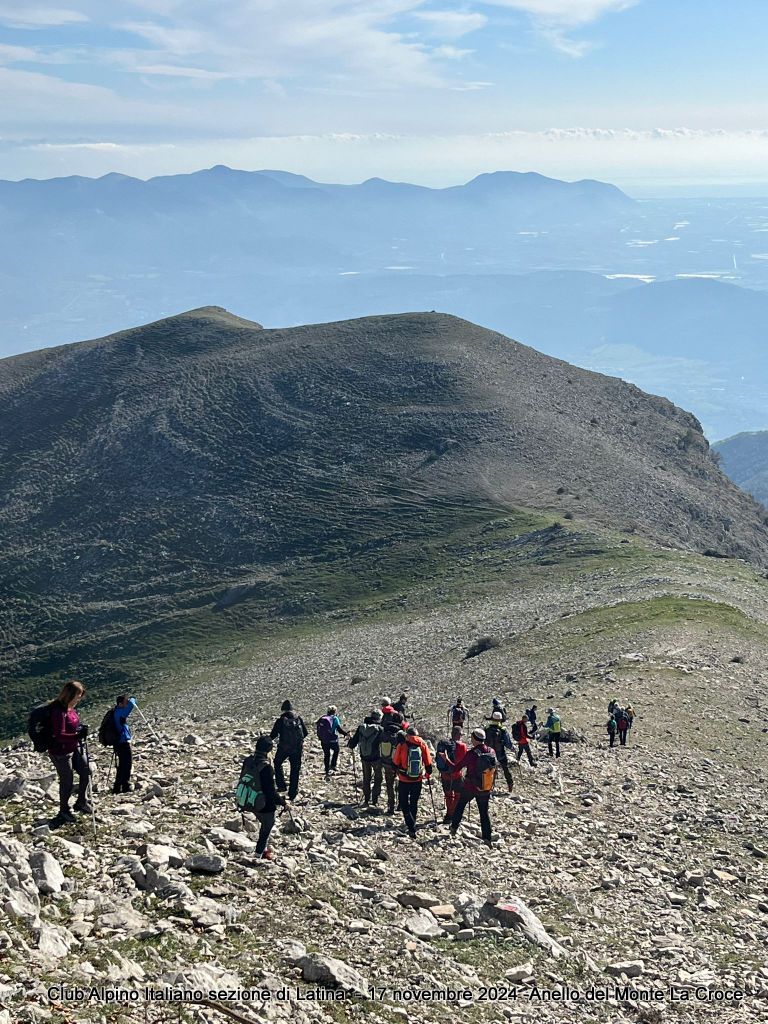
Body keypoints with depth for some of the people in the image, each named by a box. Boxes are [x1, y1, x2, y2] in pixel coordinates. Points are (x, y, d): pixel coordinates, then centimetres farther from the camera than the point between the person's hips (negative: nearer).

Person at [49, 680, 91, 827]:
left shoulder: (70, 708, 0)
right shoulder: (58, 711, -27)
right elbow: (59, 735, -31)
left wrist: (81, 729, 4)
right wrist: (78, 736, -35)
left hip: (75, 748, 9)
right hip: (61, 752, -9)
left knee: (86, 771, 13)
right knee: (67, 781, 5)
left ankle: (81, 802, 32)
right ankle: (64, 811, 25)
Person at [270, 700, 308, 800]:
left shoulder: (280, 721, -11)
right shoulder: (299, 719, -2)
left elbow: (273, 735, -8)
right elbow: (305, 733, 3)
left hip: (283, 748, -2)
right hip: (297, 748, 2)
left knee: (277, 764, 24)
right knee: (295, 770, 10)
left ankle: (281, 785, 15)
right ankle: (292, 794, 11)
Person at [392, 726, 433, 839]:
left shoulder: (402, 745, -13)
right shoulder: (423, 745, -7)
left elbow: (395, 763, -3)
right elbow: (428, 763, 0)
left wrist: (395, 771, 18)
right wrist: (429, 776, 15)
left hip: (404, 780, -2)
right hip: (418, 780, 2)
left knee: (404, 804, 8)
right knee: (414, 803, 20)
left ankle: (411, 827, -8)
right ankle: (411, 824, 32)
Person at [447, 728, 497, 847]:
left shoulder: (471, 754, -21)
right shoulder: (491, 752, -8)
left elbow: (455, 768, -13)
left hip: (470, 788, -3)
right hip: (486, 789, 3)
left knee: (460, 805, 23)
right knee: (484, 812, 13)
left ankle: (454, 828, 31)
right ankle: (487, 838, 8)